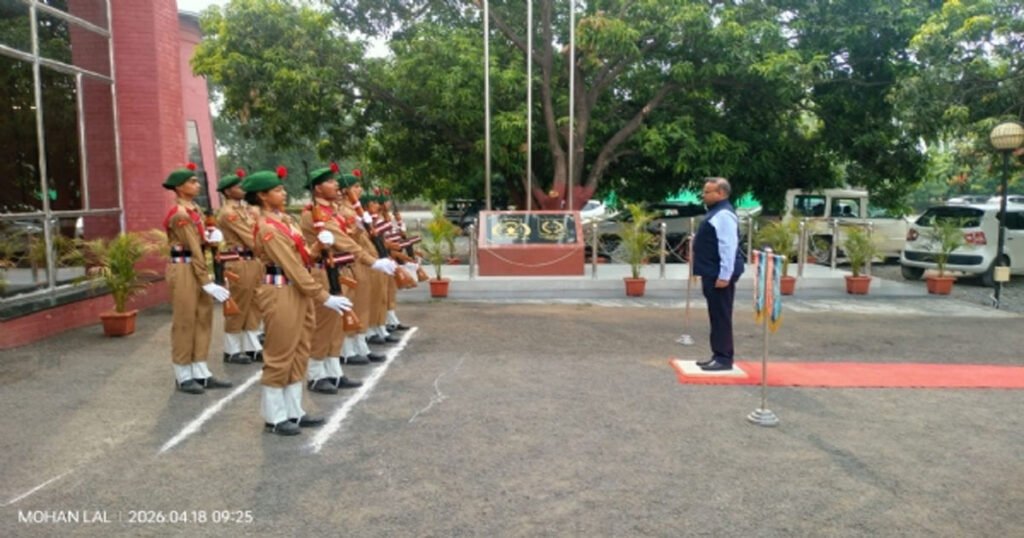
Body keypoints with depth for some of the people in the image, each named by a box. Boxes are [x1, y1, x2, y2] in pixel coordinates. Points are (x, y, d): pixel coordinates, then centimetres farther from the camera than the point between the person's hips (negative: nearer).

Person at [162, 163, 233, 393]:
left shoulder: (194, 209, 11)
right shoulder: (179, 214, -16)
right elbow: (194, 249, -19)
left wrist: (211, 235, -9)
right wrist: (207, 282, -19)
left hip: (196, 268, 9)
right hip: (183, 270, -9)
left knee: (203, 319, 10)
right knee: (184, 321, 0)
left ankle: (201, 373, 17)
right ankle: (183, 377, 11)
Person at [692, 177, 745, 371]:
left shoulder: (724, 214, -17)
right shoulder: (715, 212, 16)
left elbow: (728, 247, -23)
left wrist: (724, 276, -25)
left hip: (719, 275, -11)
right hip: (712, 274, 11)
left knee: (721, 317, -4)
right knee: (716, 316, 15)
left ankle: (724, 358, 2)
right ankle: (718, 355, 23)